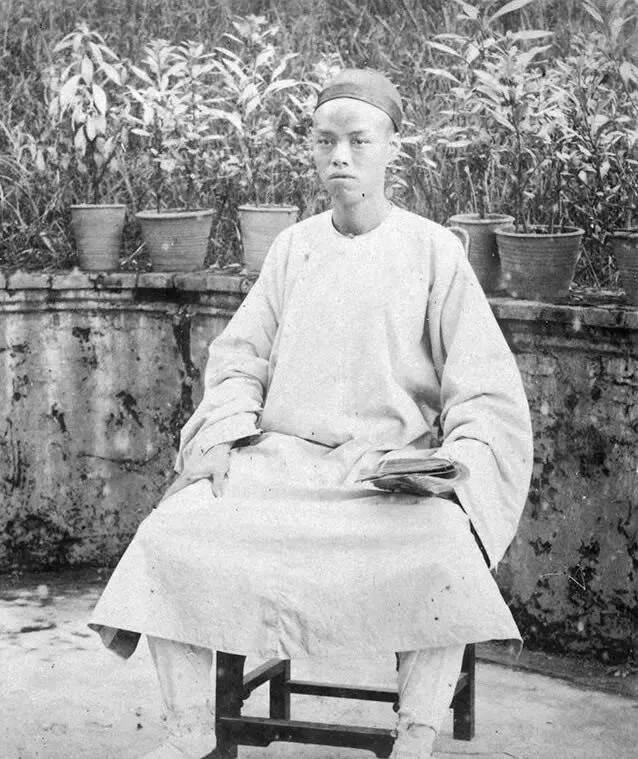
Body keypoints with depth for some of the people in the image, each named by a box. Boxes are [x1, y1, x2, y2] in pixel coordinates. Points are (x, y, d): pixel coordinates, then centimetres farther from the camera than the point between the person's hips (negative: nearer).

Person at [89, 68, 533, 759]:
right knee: (169, 536, -21)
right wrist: (223, 435, -5)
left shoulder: (432, 249, 4)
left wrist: (457, 465, -17)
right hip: (278, 457, 3)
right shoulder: (293, 247, 15)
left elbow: (486, 390, 1)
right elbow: (240, 358, 15)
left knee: (444, 553, -36)